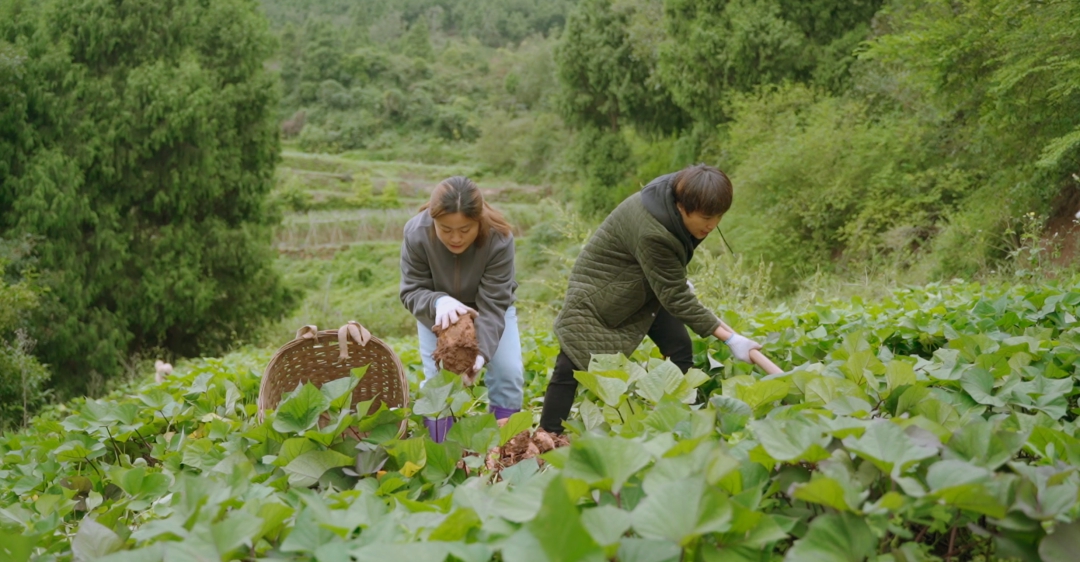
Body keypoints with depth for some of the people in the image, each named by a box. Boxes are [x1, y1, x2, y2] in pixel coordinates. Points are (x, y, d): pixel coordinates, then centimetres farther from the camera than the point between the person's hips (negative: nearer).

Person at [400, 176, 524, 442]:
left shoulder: (499, 238, -36)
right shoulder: (416, 233, -33)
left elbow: (492, 304, -34)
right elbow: (411, 291, -24)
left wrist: (481, 352, -48)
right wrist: (438, 302, -47)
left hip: (487, 307, 0)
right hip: (437, 311, 0)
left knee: (508, 372, -11)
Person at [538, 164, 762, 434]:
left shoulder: (678, 197, -16)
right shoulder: (651, 232, -39)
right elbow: (676, 297, -33)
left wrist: (680, 279, 12)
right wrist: (729, 339, -32)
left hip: (647, 284, 8)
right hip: (601, 287, -8)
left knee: (680, 349, -6)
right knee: (572, 365, -8)